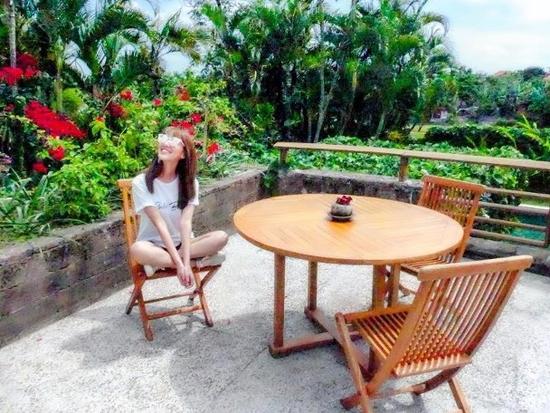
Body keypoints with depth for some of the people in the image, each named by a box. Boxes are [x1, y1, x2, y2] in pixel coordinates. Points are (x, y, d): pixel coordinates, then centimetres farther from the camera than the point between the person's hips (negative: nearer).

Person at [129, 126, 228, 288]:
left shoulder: (189, 183, -6)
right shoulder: (141, 183, -14)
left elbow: (185, 222, -17)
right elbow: (159, 223, -21)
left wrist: (185, 263, -30)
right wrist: (180, 263, -28)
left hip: (181, 243, 3)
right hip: (154, 245, -3)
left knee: (221, 237, -23)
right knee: (137, 249, -37)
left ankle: (160, 262, -21)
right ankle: (199, 261, -22)